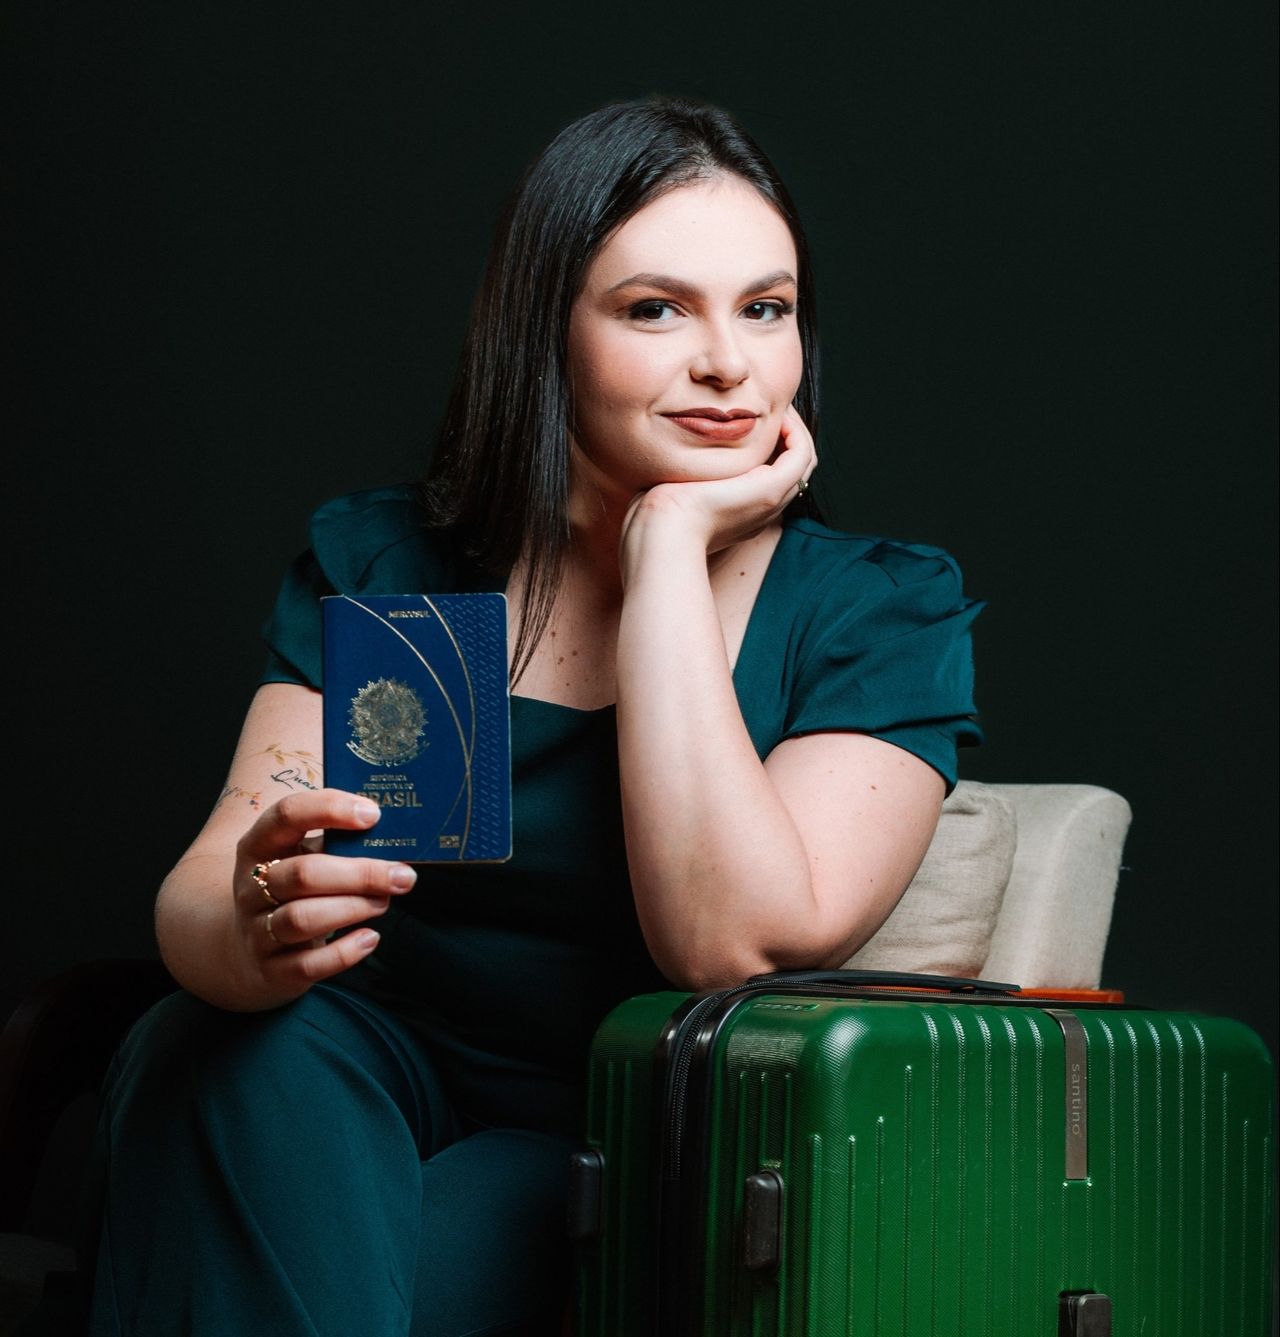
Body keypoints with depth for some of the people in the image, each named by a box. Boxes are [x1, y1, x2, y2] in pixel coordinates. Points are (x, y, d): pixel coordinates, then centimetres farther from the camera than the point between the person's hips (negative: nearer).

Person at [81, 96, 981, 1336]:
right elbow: (198, 892, -9)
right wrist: (251, 932, -35)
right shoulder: (374, 562, 2)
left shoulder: (885, 614, -4)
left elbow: (733, 946, -21)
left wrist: (670, 541, -18)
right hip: (372, 1086, 3)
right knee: (241, 1055, -30)